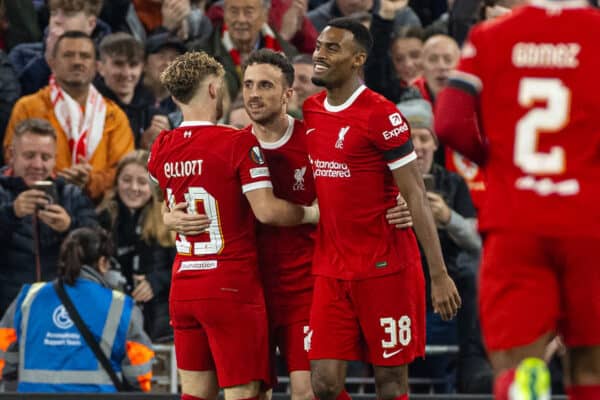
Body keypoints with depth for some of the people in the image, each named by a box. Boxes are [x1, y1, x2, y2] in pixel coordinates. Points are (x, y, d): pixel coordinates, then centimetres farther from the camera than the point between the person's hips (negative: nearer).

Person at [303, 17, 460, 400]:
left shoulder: (382, 116, -12)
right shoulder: (309, 111, 8)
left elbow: (416, 197, -13)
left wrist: (439, 275, -16)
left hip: (386, 267, -6)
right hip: (330, 270, 6)